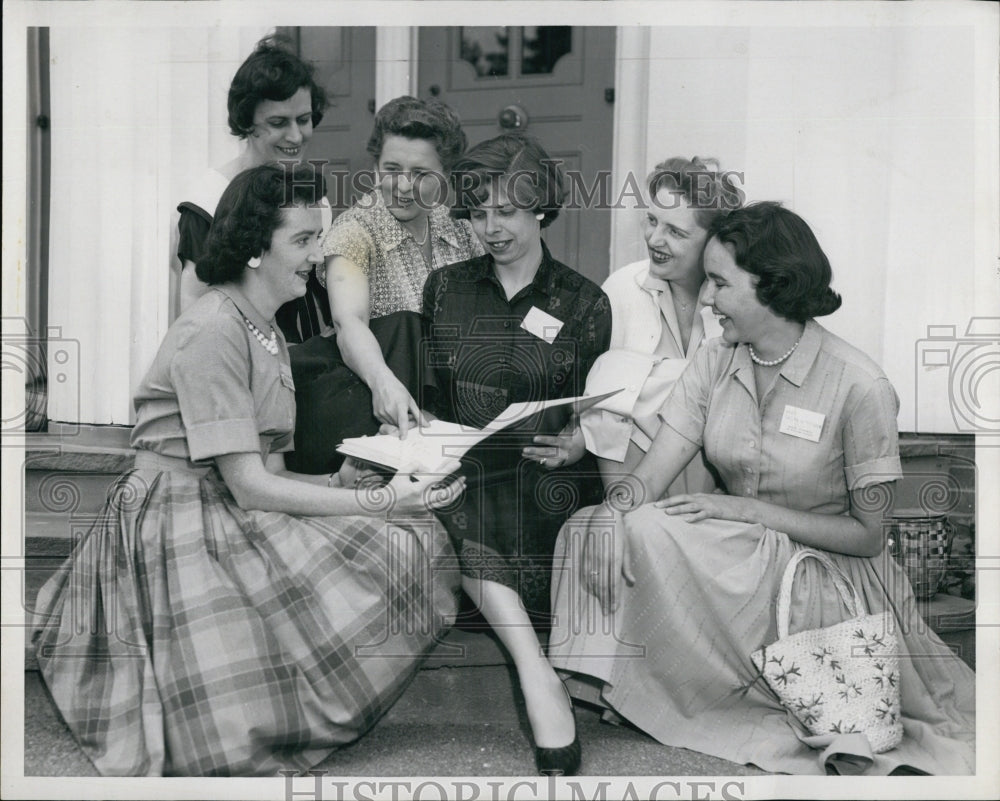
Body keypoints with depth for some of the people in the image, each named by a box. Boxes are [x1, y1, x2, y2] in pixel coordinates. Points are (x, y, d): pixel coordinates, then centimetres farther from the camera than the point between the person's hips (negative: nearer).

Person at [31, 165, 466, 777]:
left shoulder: (269, 335, 16)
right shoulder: (211, 331, -14)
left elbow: (266, 474, 12)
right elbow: (248, 486, -19)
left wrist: (340, 481, -6)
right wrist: (377, 503, -22)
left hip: (238, 520, 10)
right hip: (180, 532, -10)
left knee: (415, 541, -8)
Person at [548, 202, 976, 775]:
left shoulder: (859, 386, -16)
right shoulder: (715, 364, 0)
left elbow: (867, 535, -12)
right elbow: (647, 479, -6)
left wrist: (747, 510, -20)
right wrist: (609, 514, -29)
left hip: (833, 574, -5)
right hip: (742, 563, 5)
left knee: (652, 530, -26)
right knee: (594, 529, -20)